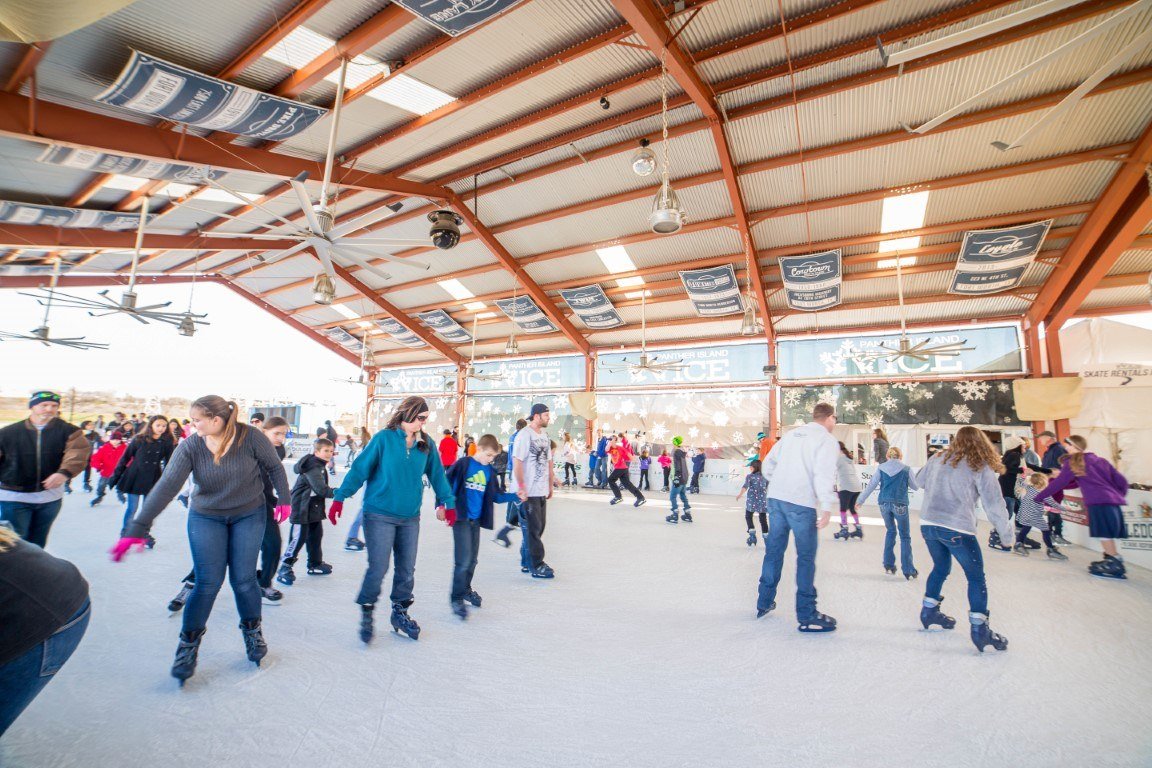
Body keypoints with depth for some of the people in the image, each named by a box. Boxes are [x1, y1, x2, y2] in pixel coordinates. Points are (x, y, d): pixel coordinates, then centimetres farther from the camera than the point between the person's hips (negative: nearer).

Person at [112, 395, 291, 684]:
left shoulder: (251, 437, -20)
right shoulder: (190, 447, -16)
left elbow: (274, 467, -8)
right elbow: (167, 486, -23)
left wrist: (283, 498, -10)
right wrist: (138, 528, -29)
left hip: (249, 516, -1)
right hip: (206, 518, 1)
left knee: (244, 580, 2)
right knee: (208, 583, -2)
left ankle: (252, 630, 27)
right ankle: (189, 643, 21)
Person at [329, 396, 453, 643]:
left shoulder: (426, 444, 1)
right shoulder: (384, 438, -9)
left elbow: (437, 475, 10)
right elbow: (359, 469, -6)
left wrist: (448, 502, 14)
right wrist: (339, 498, -9)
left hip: (410, 517, 4)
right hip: (379, 515, -4)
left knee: (407, 569, 11)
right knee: (378, 567, -3)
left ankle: (400, 612, 32)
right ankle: (366, 613, 22)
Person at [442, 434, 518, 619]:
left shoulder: (489, 471, 6)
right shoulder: (463, 464, -10)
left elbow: (496, 496, 8)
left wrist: (515, 496, -3)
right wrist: (441, 506, -11)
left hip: (476, 519, 6)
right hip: (460, 517, -6)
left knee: (472, 559, 15)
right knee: (463, 560, -9)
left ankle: (466, 589, 37)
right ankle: (456, 597, 7)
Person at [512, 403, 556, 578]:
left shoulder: (545, 435, 11)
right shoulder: (524, 435, -13)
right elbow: (517, 462, -18)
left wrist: (550, 486, 15)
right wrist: (521, 488, -21)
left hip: (541, 491, 8)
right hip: (527, 492, -8)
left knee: (539, 527, 15)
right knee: (532, 528, 0)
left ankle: (528, 562, 28)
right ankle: (536, 566, 11)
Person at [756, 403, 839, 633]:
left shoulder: (791, 434, 16)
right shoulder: (827, 440, -3)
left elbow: (768, 464, 17)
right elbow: (824, 475, -17)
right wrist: (827, 507, -16)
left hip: (776, 499, 6)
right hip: (802, 504, -6)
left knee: (774, 549, 16)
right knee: (806, 557, 4)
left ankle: (764, 602, 28)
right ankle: (806, 615, 11)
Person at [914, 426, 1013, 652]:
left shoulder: (938, 459, 10)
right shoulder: (981, 467, -2)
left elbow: (919, 480, 24)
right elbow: (994, 504, -3)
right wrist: (1006, 533, 7)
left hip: (927, 523, 5)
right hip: (956, 528, -5)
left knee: (941, 567, 24)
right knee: (976, 577, 10)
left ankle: (929, 611, 32)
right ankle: (979, 629, 9)